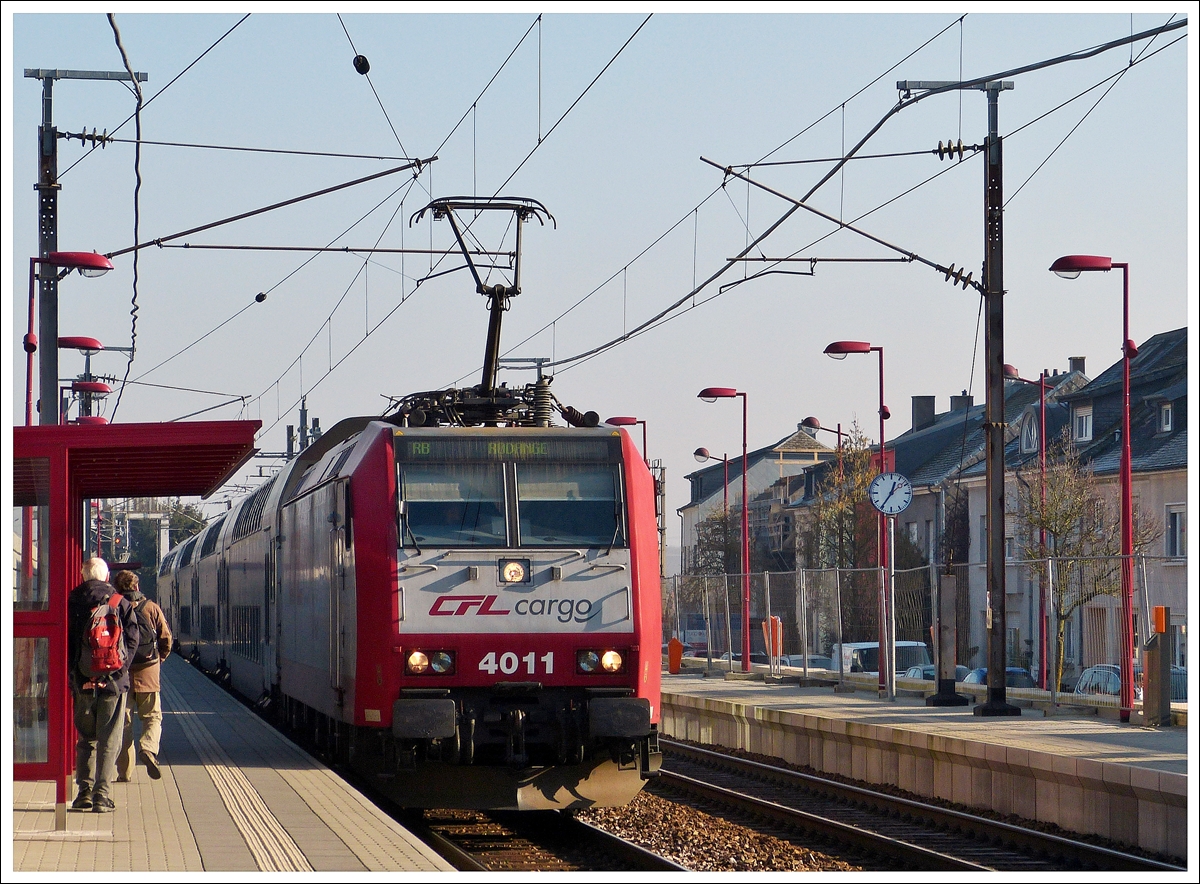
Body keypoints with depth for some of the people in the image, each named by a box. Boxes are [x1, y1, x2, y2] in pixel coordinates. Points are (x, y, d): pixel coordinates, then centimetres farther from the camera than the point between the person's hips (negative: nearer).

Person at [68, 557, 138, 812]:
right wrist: (117, 671, -4)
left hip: (82, 682, 1)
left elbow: (65, 642, 0)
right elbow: (132, 641, -4)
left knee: (85, 738, 14)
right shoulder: (121, 603, 1)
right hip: (113, 682, -1)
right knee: (109, 741, 3)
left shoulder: (72, 602, 1)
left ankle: (85, 791, 8)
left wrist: (75, 674, 3)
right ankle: (102, 796, -2)